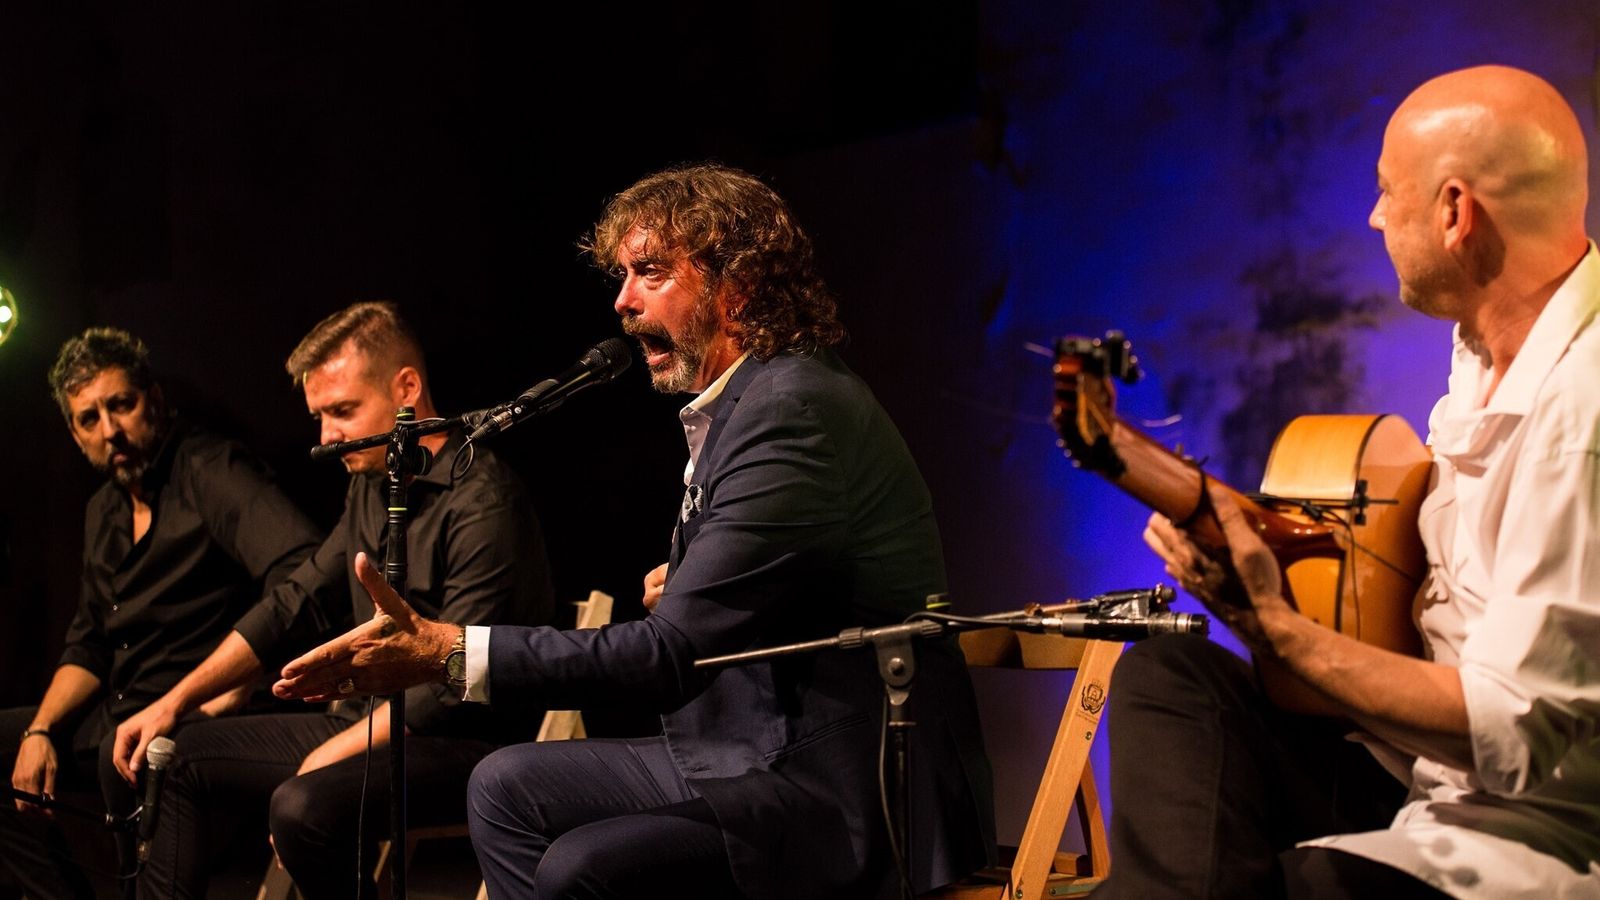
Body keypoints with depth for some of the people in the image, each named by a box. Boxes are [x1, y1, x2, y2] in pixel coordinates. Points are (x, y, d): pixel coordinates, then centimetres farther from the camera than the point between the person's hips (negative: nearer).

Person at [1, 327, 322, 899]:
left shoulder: (209, 470, -12)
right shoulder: (103, 512, 17)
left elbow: (301, 569, -28)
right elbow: (88, 647, 22)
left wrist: (234, 689, -29)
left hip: (197, 718, -9)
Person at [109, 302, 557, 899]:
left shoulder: (481, 502, -19)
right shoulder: (371, 486, 10)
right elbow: (296, 605, 17)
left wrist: (331, 755, -18)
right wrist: (174, 702, 13)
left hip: (466, 743, -9)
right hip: (368, 723, 10)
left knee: (303, 806, -33)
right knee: (178, 759, 10)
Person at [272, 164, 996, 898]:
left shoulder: (790, 410, -19)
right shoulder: (747, 398, 11)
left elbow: (673, 652, -25)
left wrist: (446, 652, -26)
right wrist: (688, 581, 4)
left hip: (855, 789, -10)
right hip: (780, 742, 10)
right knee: (506, 787, 5)